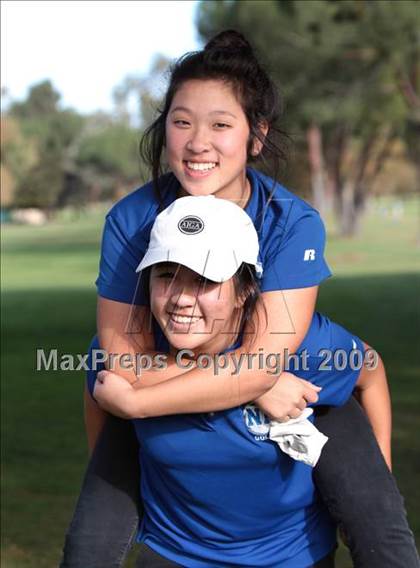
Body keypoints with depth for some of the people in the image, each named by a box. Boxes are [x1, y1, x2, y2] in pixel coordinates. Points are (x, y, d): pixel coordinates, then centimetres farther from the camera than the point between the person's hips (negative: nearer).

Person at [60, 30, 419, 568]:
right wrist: (254, 385, -30)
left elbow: (264, 361, -30)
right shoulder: (131, 221, -21)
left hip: (290, 389, 0)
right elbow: (122, 356, -23)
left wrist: (138, 399, -30)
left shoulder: (293, 222, -24)